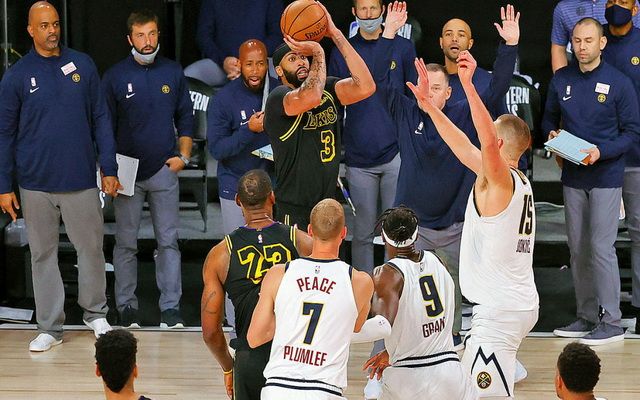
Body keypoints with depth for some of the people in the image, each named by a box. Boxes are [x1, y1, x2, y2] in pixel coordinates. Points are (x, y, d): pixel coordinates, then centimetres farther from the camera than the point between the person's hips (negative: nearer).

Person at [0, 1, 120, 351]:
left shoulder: (82, 65, 2)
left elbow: (100, 119, 6)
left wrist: (109, 169, 2)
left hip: (81, 180, 0)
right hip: (36, 184, 0)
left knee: (91, 247, 6)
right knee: (43, 254, 6)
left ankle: (95, 314, 24)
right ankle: (49, 326, 14)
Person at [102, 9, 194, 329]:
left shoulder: (173, 72, 6)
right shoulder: (115, 76, 0)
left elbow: (185, 118, 14)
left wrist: (183, 156, 3)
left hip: (164, 171, 1)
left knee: (168, 242, 2)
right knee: (125, 243, 3)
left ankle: (170, 307, 6)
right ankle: (127, 307, 11)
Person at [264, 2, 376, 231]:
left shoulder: (328, 90, 5)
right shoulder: (278, 97, -13)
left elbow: (365, 87, -14)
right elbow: (310, 97, -36)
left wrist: (335, 34, -15)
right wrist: (317, 52, -20)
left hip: (328, 204, 6)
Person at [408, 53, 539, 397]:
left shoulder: (500, 180, -13)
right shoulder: (518, 182, 12)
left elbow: (488, 141, -33)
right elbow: (462, 145, 20)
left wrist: (468, 84, -36)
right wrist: (427, 103, 21)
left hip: (500, 310, -10)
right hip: (523, 304, 10)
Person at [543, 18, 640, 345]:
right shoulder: (561, 80, 5)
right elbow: (549, 118, 18)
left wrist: (602, 152, -19)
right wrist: (551, 134, -5)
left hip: (606, 177, -5)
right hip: (572, 178, 5)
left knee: (602, 247, -10)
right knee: (578, 249, 9)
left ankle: (611, 321, -5)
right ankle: (586, 316, 18)